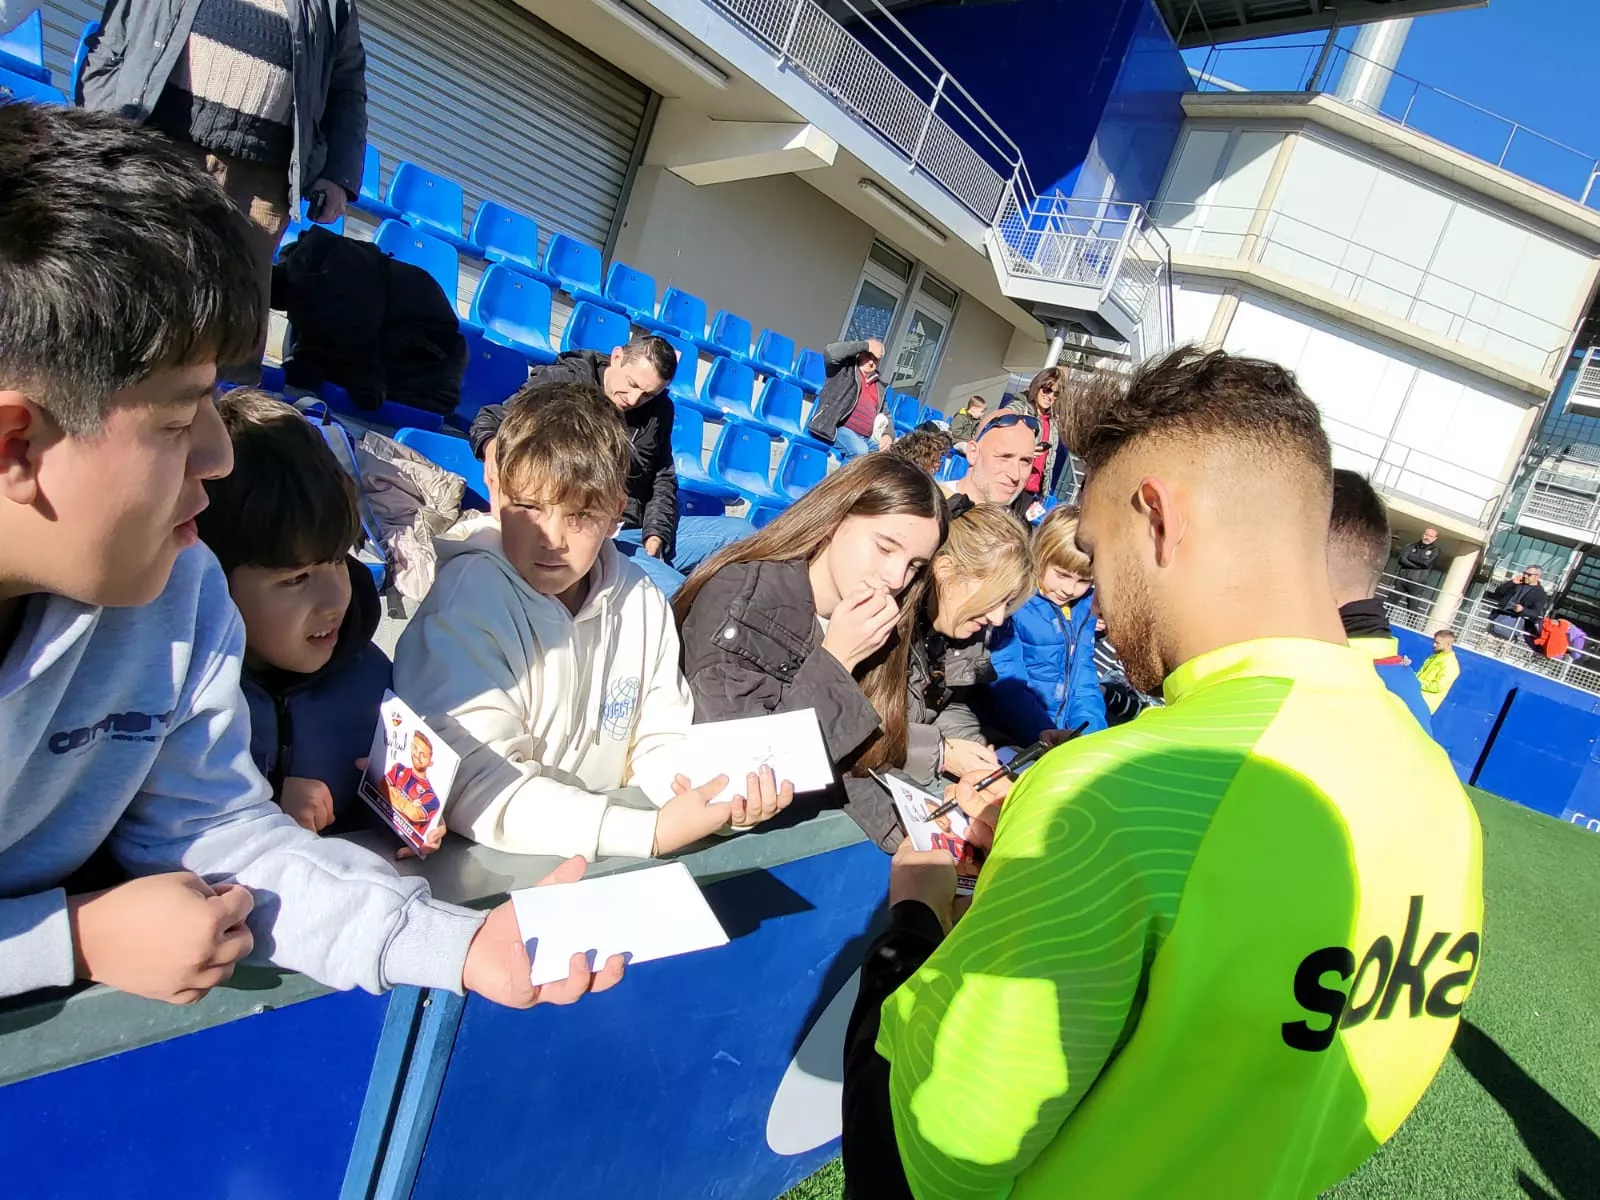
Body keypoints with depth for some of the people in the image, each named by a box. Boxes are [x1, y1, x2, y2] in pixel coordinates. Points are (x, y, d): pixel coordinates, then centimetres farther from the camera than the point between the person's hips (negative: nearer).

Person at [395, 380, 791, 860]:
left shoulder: (642, 601, 0)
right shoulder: (467, 601, -16)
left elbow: (663, 741, 7)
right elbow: (477, 788, -22)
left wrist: (717, 793, -14)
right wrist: (653, 831, -26)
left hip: (603, 856, 5)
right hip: (470, 864, -4)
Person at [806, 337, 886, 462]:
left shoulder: (880, 386, 26)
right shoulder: (846, 368, 10)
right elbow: (830, 352, -10)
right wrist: (865, 346, -4)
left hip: (867, 439, 6)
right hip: (838, 429, -6)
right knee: (860, 451, -35)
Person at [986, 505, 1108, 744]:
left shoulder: (1085, 606, 8)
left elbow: (1085, 677, 13)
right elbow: (1006, 688, -14)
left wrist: (1092, 736, -1)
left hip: (1070, 733, 6)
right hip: (1012, 740, -5)